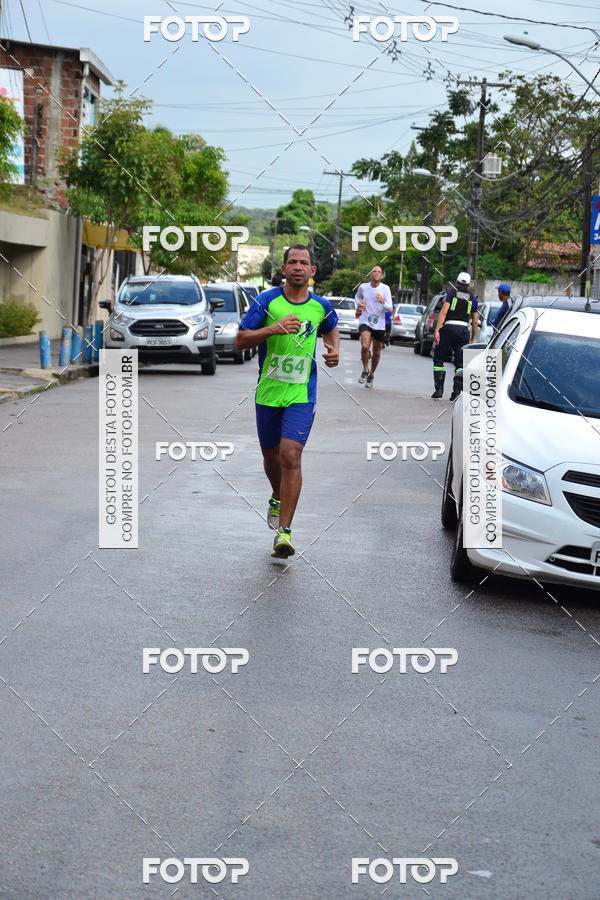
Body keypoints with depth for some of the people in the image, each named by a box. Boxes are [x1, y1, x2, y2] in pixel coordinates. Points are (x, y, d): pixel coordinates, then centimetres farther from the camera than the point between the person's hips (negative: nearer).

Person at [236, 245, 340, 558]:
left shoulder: (321, 306, 2)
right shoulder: (266, 301, -4)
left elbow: (331, 329, 25)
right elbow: (241, 340, -6)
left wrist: (334, 350, 5)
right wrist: (273, 329, -20)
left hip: (301, 395, -1)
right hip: (267, 393, 1)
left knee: (291, 456, -16)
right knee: (271, 456, 16)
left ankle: (284, 531, -15)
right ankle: (277, 499, 49)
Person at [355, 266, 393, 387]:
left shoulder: (385, 289, -6)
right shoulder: (363, 287, -1)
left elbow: (390, 308, -10)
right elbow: (358, 296, 23)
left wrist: (382, 302, -30)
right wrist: (359, 303, 1)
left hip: (379, 325, 1)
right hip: (365, 322, -1)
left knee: (376, 352, 9)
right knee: (365, 346, -24)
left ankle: (371, 375, 30)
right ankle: (365, 371, -2)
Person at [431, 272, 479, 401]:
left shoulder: (451, 292, 4)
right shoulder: (473, 298, 13)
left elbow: (443, 311, -9)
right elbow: (475, 321, 11)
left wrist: (437, 330, -13)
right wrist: (473, 340, 20)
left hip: (449, 327, -2)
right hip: (464, 330, 2)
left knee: (438, 358, 8)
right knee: (460, 363, 7)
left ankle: (439, 389, 2)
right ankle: (456, 392, -2)